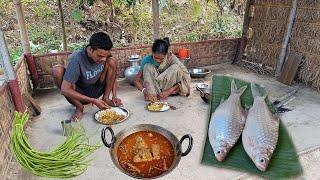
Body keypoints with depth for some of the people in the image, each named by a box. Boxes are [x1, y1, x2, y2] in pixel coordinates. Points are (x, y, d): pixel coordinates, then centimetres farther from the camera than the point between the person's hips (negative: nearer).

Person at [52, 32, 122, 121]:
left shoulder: (106, 56, -16)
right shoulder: (77, 58, -29)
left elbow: (112, 76, -1)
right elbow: (64, 90, -31)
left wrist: (114, 96, -17)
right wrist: (93, 101, -35)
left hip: (96, 90, 3)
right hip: (79, 95, -2)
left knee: (112, 61, -17)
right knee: (57, 70, -29)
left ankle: (105, 98, -7)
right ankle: (79, 107, -12)